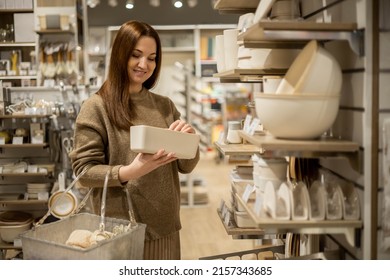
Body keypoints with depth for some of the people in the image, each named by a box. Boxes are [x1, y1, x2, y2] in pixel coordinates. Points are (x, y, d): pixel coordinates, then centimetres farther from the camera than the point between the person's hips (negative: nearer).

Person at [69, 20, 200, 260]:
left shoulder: (165, 106, 6)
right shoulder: (96, 107, -8)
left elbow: (186, 167, 7)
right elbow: (83, 171, -11)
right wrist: (129, 172, -27)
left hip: (165, 226, 4)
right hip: (121, 230, -4)